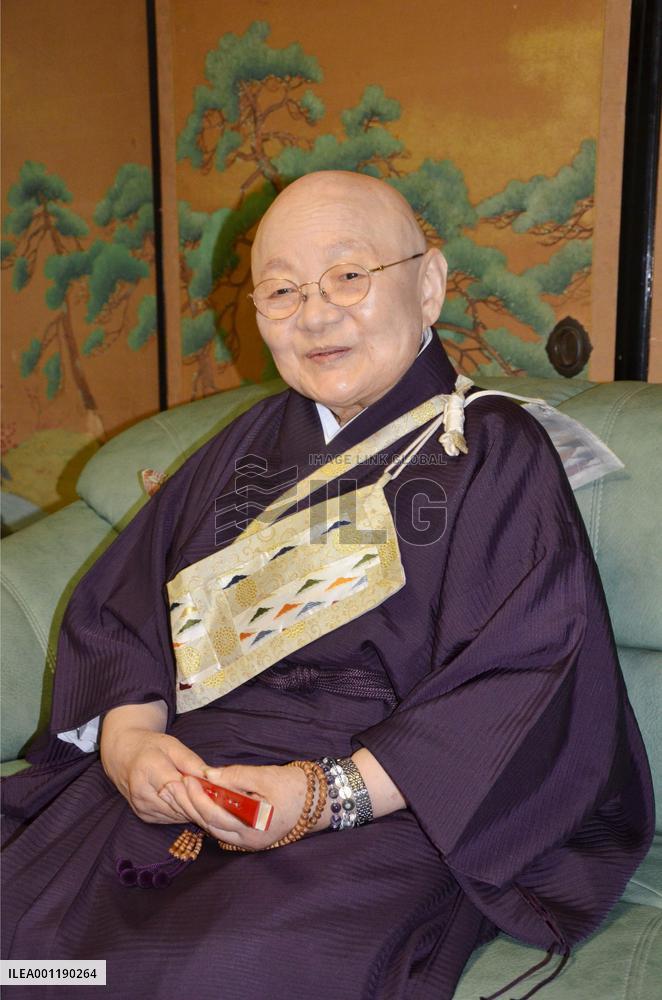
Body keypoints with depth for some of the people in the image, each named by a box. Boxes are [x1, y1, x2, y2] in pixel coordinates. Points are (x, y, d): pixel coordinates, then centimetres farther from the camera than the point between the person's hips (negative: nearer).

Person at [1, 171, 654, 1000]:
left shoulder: (497, 454, 0)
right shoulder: (246, 448, 16)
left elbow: (533, 678, -11)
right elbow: (115, 611, 11)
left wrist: (332, 793, -20)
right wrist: (128, 739, -10)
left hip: (394, 807, -4)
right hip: (181, 774, 5)